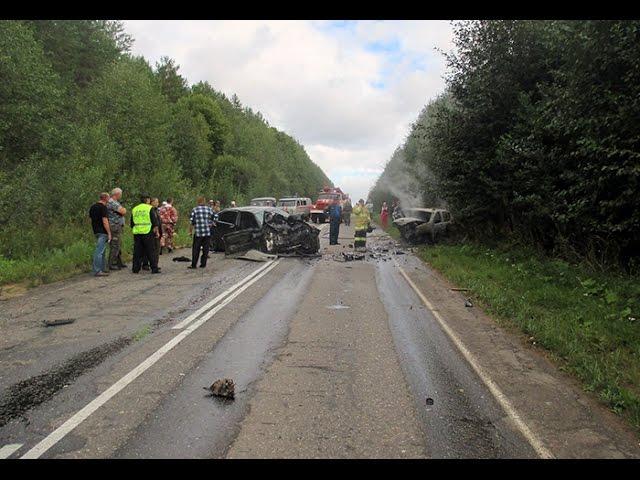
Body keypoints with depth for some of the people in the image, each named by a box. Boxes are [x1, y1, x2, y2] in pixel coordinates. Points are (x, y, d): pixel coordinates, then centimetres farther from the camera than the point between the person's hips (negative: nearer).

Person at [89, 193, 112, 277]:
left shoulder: (92, 207, 13)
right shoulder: (103, 207, -14)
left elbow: (91, 218, 19)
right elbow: (105, 221, -19)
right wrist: (109, 233, -16)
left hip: (96, 231, 9)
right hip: (102, 232, -9)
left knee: (102, 251, 17)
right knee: (99, 251, -8)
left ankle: (103, 269, 22)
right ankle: (97, 271, -7)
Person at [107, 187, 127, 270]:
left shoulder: (115, 202, 19)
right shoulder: (112, 202, -15)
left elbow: (123, 212, 18)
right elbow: (123, 211, -20)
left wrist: (122, 210, -2)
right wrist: (124, 209, -1)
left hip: (118, 227, 11)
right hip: (115, 227, -11)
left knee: (119, 245, 16)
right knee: (115, 246, -8)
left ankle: (119, 263, 24)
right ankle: (111, 264, -3)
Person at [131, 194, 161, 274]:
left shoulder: (134, 209, 14)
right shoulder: (150, 208, -3)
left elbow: (132, 224, 18)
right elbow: (155, 222, -6)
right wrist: (157, 232, 3)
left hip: (136, 232, 5)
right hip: (147, 232, -5)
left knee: (137, 251, 9)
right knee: (150, 251, 0)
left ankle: (135, 268, 10)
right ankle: (154, 268, 1)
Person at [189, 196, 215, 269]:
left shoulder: (194, 210, -1)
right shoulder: (210, 209, 3)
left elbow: (191, 222, -2)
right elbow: (212, 221, 7)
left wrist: (190, 231, 7)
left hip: (198, 233, -1)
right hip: (207, 233, 1)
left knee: (196, 249, 5)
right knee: (205, 249, 8)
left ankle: (193, 264, 6)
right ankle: (203, 264, 11)